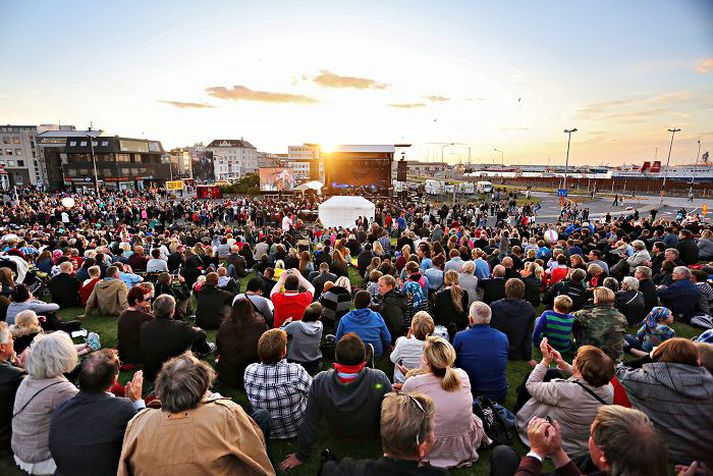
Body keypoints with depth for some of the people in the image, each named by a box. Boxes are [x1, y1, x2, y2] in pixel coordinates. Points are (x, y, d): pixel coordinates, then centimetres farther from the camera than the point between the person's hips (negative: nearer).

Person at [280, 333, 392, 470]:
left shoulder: (320, 381, -33)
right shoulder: (380, 379, -37)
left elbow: (310, 422, -21)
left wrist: (302, 455, -3)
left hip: (337, 434, 1)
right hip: (370, 435, -1)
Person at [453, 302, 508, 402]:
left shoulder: (459, 337, -17)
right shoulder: (503, 337, -9)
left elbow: (454, 363, 2)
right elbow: (504, 364, 9)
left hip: (469, 396, -3)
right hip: (499, 396, 3)